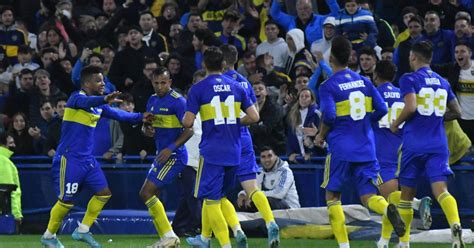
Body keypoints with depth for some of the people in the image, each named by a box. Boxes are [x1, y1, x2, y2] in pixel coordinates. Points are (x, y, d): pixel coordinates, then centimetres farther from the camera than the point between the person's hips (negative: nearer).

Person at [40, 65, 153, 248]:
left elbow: (117, 114, 16)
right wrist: (104, 99, -56)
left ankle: (82, 231, 15)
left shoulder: (98, 105, 11)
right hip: (69, 158, -8)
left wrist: (140, 117, 5)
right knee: (66, 200, -6)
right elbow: (87, 102, -36)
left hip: (87, 159, 8)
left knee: (104, 193, 4)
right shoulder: (76, 98, -14)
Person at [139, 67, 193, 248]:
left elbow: (189, 130, -17)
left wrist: (171, 148, -25)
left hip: (174, 156, -9)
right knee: (149, 195, 8)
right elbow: (147, 126, 19)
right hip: (162, 154, 9)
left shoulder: (178, 101, -15)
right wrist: (147, 129, -6)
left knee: (146, 193, -14)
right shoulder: (152, 100, 11)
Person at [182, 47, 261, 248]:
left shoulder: (198, 89, -6)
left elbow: (188, 123, -10)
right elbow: (254, 117, 3)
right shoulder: (236, 87, 6)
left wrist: (186, 117, 13)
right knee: (216, 197, 20)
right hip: (233, 152, 5)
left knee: (212, 200, -2)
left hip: (212, 152, -5)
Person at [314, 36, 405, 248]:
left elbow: (329, 116, -18)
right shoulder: (364, 81, 8)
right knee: (368, 196, 3)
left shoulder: (328, 86, -8)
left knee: (332, 196, 11)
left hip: (341, 149, -4)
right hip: (366, 148, 4)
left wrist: (321, 136, -1)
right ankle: (388, 209, -31)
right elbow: (381, 110, 5)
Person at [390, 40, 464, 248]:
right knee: (440, 189, -10)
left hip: (414, 144, -3)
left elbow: (411, 107, -18)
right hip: (438, 144, 3)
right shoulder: (443, 82, 14)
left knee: (407, 194, 11)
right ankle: (455, 224, -38)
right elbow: (456, 112, 19)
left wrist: (396, 124, -2)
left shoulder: (409, 79, -4)